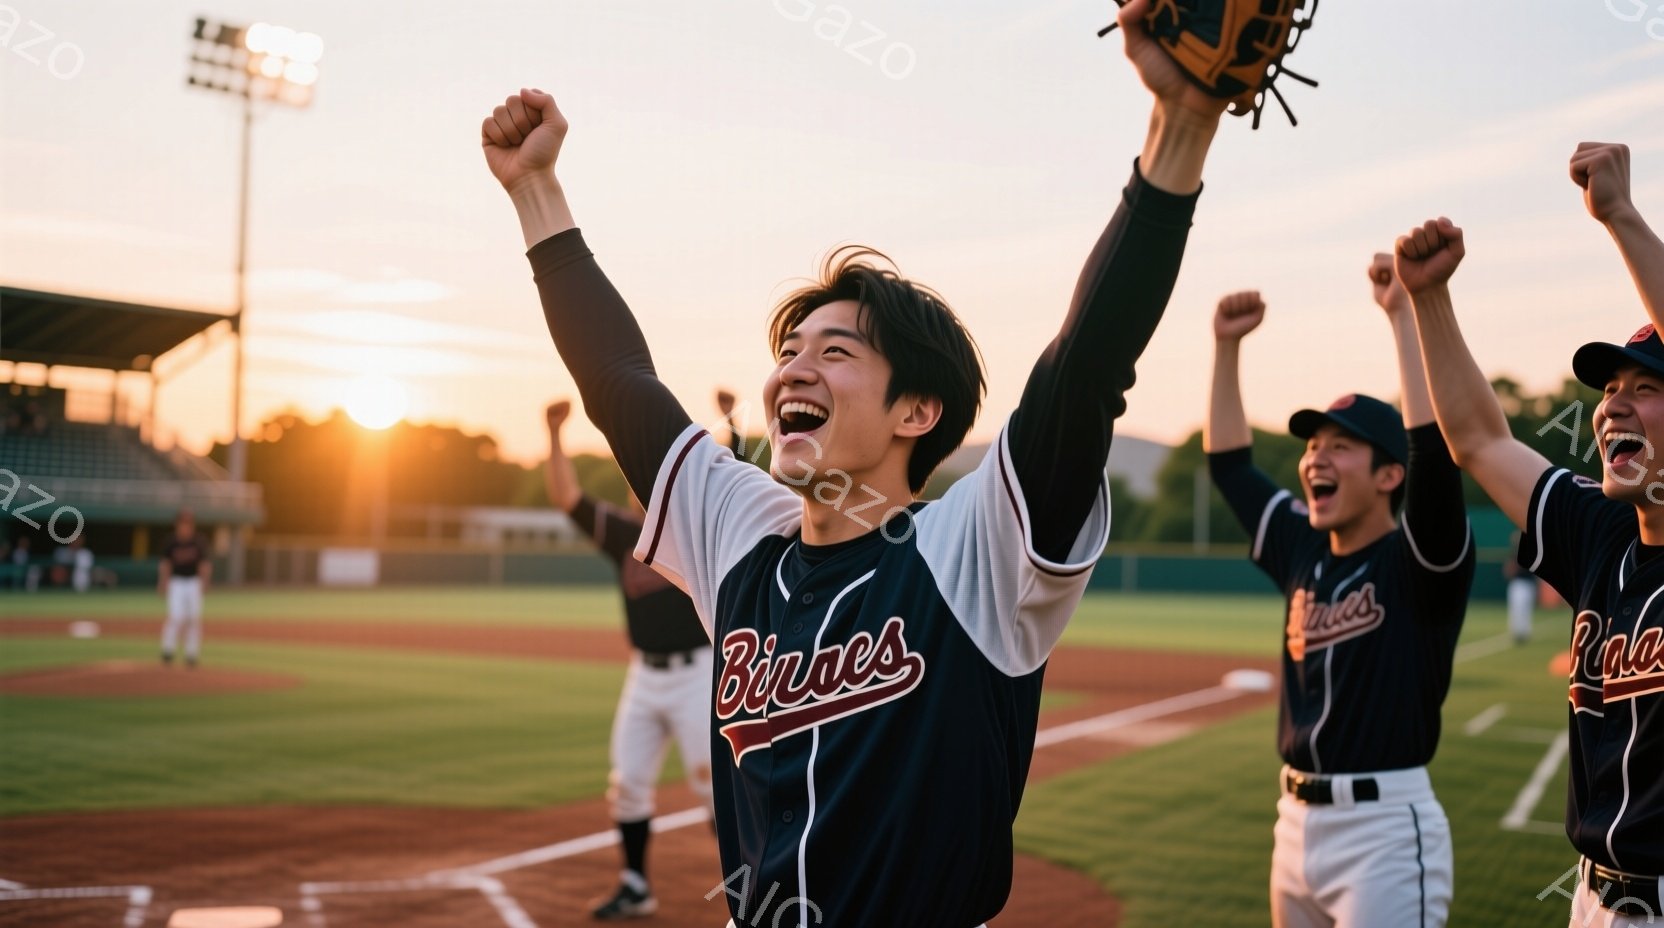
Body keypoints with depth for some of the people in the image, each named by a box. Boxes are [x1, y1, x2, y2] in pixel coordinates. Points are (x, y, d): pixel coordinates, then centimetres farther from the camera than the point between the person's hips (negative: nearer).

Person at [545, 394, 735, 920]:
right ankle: (636, 889, 21)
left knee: (712, 780, -7)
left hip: (698, 674, -5)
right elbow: (566, 497, 5)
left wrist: (730, 421, -28)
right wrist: (555, 435, -4)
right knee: (627, 784, 8)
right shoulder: (625, 534, 8)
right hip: (643, 676, 5)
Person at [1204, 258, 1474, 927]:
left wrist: (1403, 315, -25)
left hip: (1385, 830, -7)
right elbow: (1228, 461, 16)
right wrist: (1227, 345, 10)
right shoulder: (1303, 551, 10)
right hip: (1297, 821, 7)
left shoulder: (1422, 564, -8)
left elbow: (1435, 449, -24)